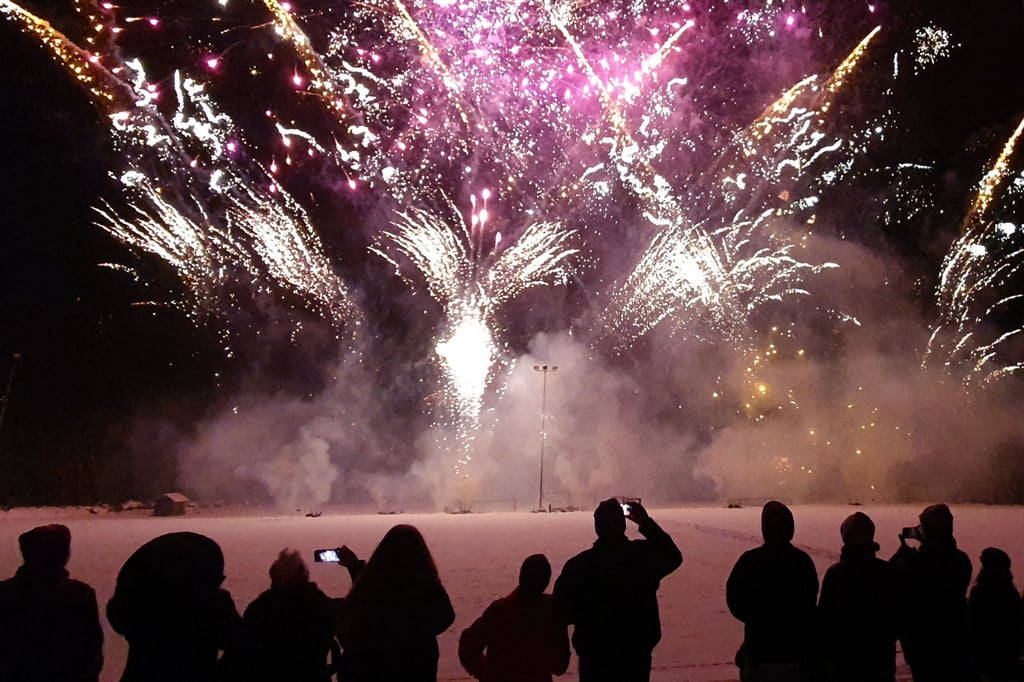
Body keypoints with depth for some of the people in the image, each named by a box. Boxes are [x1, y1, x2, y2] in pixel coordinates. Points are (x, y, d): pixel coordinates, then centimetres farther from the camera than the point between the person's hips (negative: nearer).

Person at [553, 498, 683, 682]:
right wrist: (647, 523, 10)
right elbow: (673, 557, 11)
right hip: (636, 653, 1)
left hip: (594, 655, -1)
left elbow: (563, 611, -11)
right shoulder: (644, 554, -11)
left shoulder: (578, 565, -14)